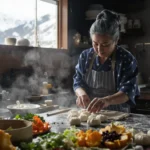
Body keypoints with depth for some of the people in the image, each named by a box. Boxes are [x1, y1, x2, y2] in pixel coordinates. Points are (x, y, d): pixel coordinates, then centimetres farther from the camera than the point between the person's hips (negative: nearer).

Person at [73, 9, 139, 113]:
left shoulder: (126, 59, -9)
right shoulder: (85, 56, 3)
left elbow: (127, 92, -16)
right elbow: (78, 82, 5)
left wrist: (107, 100, -36)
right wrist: (82, 93, -18)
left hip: (117, 115, -2)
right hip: (89, 112, 3)